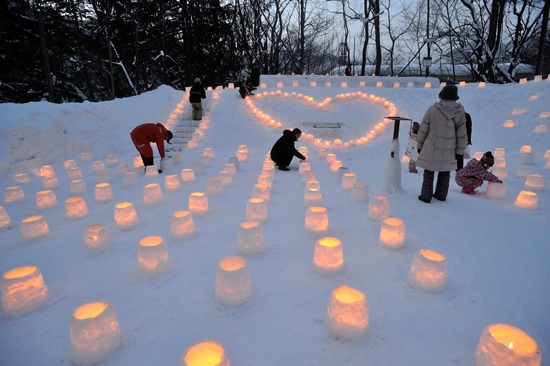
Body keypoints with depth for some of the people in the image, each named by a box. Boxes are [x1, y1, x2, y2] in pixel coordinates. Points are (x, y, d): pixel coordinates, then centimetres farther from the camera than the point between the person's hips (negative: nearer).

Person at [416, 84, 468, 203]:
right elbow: (461, 134, -2)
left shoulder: (432, 109, -10)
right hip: (448, 150, 2)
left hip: (432, 148, -2)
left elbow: (423, 130, -4)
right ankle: (441, 195, 25)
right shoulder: (460, 112, -5)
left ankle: (426, 196, 8)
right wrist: (459, 151, 7)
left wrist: (420, 145, 7)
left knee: (429, 172, 6)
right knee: (445, 172, 16)